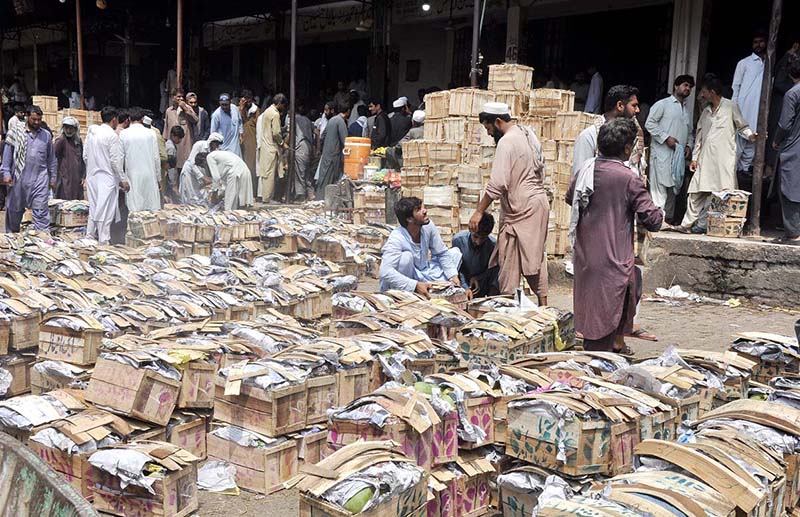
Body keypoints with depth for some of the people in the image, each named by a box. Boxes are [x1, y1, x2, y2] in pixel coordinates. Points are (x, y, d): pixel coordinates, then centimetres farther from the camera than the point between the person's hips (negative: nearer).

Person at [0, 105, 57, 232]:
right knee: (14, 210, 11)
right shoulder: (16, 132, 3)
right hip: (18, 178, 0)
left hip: (40, 178, 0)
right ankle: (12, 235, 27)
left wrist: (53, 177, 12)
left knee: (41, 211, -5)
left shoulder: (46, 135, 9)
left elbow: (52, 159, 14)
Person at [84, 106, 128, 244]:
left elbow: (85, 155, 11)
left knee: (93, 209, 15)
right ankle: (104, 242, 1)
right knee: (105, 213, -2)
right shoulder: (112, 136, -14)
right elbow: (116, 161, -15)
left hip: (92, 176, 7)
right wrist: (123, 180, -8)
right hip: (107, 178, -7)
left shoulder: (91, 132, 7)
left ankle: (89, 238, 21)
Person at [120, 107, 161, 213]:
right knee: (153, 208, 4)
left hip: (132, 175, 0)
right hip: (149, 174, 0)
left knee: (134, 209, 2)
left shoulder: (123, 134, -4)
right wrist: (158, 176, 11)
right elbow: (156, 158, 1)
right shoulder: (151, 134, -3)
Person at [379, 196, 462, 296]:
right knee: (406, 256, -34)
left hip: (423, 274, 6)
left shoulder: (428, 226, -12)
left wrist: (453, 275, -12)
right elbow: (385, 272, -39)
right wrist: (415, 285, -44)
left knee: (455, 252, 1)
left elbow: (442, 253, 2)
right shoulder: (396, 238, -28)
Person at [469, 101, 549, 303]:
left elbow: (497, 184, -21)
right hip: (539, 200, 9)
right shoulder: (529, 134, 12)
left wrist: (479, 211, -17)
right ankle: (543, 302, 21)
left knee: (509, 258, -2)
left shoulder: (506, 142, -16)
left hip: (520, 208, -9)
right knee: (535, 255, 15)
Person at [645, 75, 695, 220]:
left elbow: (689, 132, 30)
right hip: (662, 154, -7)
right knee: (659, 190, -12)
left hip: (678, 156, 7)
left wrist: (689, 145, 10)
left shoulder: (687, 111, 24)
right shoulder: (663, 104, 2)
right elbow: (650, 123, -7)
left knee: (673, 190, 8)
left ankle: (669, 219, 15)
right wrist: (665, 138, -14)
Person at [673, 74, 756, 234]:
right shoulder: (706, 111, 18)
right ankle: (687, 225, 8)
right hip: (705, 160, 6)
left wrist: (750, 135, -16)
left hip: (724, 160, -5)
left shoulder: (731, 107, 1)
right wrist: (694, 157, 14)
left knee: (722, 193, -7)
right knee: (696, 192, 4)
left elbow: (742, 126, 5)